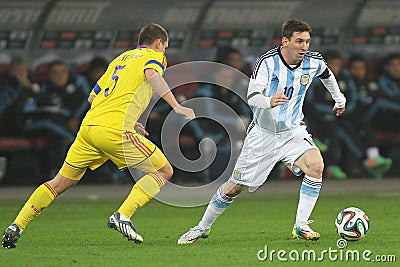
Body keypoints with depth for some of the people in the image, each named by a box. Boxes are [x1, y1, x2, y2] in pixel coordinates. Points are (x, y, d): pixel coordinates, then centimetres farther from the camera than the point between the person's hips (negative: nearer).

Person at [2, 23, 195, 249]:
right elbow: (152, 74, -16)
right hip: (115, 130, -7)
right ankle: (123, 215, -10)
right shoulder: (154, 56, 10)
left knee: (61, 182, 17)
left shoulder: (120, 59, 29)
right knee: (164, 171, 6)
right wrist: (176, 107, -18)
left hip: (89, 126, 7)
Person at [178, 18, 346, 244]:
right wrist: (268, 102, -54)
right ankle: (203, 228, 26)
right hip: (263, 133, -3)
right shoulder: (268, 62, -20)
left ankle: (301, 226, -19)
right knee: (235, 186, 4)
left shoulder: (313, 62, -7)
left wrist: (339, 99, 32)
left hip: (293, 131, 3)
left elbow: (327, 74, 19)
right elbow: (252, 96, -32)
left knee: (316, 165, -27)